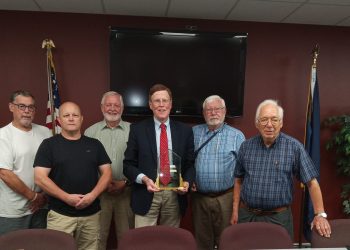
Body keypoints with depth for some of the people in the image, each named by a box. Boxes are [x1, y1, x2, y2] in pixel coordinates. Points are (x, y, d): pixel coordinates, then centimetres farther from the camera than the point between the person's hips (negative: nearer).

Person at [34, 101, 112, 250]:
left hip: (91, 213, 3)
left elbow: (107, 173, 5)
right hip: (60, 214, -2)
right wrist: (67, 197, -14)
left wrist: (92, 195, -11)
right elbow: (40, 178, -7)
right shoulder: (49, 144, 0)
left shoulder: (94, 144, 7)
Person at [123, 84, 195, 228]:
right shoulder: (137, 129, -1)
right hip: (146, 196, -2)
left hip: (175, 196, 2)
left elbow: (190, 163, 8)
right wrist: (144, 179, -17)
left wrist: (187, 181, -10)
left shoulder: (185, 131, 4)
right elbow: (128, 164, 0)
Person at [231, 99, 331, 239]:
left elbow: (312, 182, -5)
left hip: (279, 217, -2)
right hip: (247, 215, 2)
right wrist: (235, 210, 7)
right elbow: (238, 180, 7)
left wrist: (320, 214, -10)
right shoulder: (246, 146, 0)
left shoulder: (294, 147, -8)